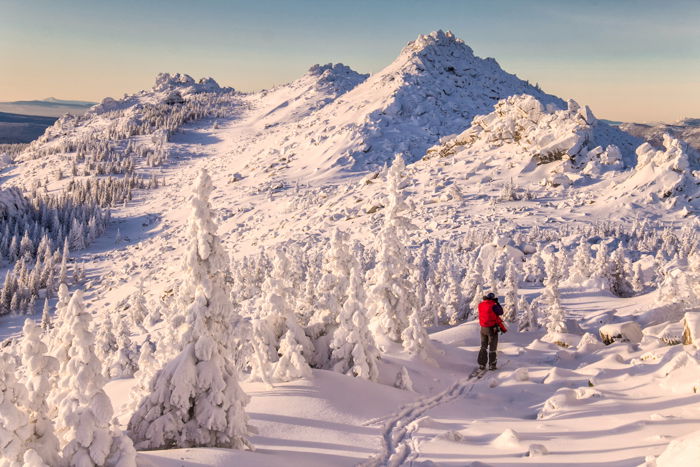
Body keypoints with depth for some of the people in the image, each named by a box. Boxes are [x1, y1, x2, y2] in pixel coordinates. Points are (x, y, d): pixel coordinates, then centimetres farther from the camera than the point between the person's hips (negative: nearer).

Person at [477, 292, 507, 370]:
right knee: (492, 347, 5)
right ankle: (492, 365, 7)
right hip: (492, 328, -5)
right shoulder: (493, 305, -16)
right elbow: (501, 312, -8)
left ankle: (481, 364, 14)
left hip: (483, 328, 5)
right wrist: (497, 303, 1)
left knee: (483, 346, 15)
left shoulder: (480, 305, 1)